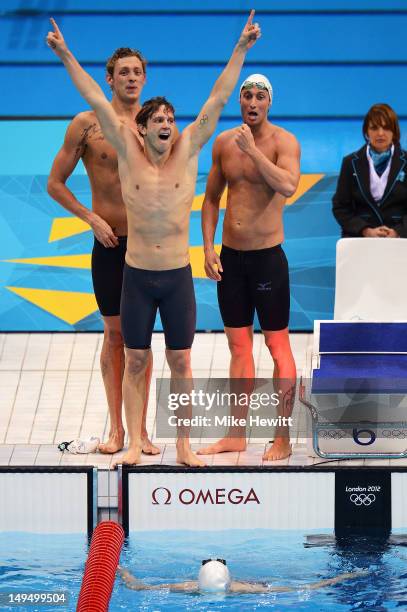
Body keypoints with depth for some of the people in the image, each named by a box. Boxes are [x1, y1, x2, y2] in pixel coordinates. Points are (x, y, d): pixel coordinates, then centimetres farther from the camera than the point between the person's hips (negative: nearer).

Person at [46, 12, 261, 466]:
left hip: (178, 275, 0)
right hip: (137, 275, 0)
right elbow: (97, 102, -7)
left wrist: (241, 50, -8)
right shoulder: (128, 153, -3)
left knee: (180, 363, 5)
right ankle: (135, 443, 12)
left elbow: (217, 100, -5)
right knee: (135, 362, 5)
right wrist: (66, 57, -10)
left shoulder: (188, 151, -2)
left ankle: (184, 446, 11)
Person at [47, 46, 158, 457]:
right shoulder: (87, 124, -3)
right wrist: (92, 218, -7)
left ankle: (140, 428, 11)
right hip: (110, 242, -1)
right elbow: (55, 183, 1)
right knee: (114, 333, 6)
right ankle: (116, 428, 14)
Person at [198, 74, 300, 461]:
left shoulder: (283, 141, -8)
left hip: (267, 256, -5)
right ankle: (236, 435, 17)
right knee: (238, 345, 11)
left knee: (278, 346, -1)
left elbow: (288, 185, -27)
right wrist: (208, 248, 6)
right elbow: (211, 199, 15)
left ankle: (283, 439, 3)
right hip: (230, 257, 5)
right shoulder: (223, 142, 7)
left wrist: (252, 150, -22)